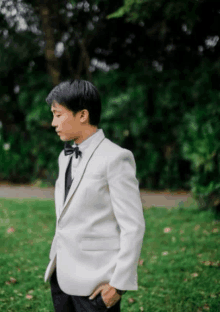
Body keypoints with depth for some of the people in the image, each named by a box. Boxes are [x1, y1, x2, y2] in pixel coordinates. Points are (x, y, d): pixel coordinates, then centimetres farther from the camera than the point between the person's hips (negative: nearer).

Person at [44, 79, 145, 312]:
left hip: (95, 283, -7)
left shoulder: (115, 158, -13)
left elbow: (133, 226, -14)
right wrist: (56, 262, 18)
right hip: (62, 275, 7)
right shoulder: (66, 157, 12)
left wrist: (120, 284, -14)